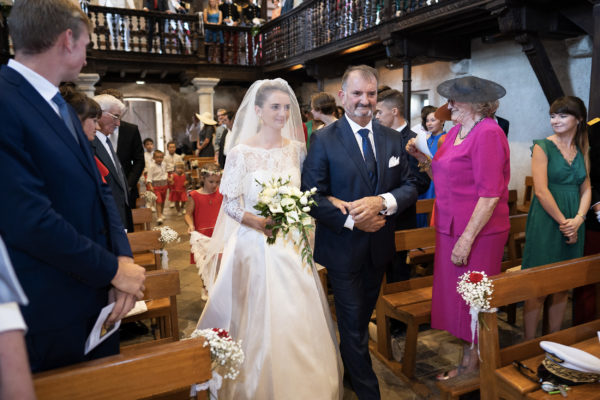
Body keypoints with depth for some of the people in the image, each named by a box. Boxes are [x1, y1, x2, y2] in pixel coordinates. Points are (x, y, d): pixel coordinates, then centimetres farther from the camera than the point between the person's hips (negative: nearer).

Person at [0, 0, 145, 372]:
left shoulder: (62, 106, 11)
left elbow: (99, 188, 7)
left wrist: (124, 258, -6)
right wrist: (114, 269, -15)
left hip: (99, 297, 8)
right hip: (51, 310, -8)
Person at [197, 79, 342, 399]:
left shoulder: (297, 148, 4)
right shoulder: (241, 152, -8)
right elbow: (229, 204, -7)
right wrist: (259, 222, -22)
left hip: (292, 244, 4)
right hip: (255, 245, -3)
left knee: (300, 322, 10)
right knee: (260, 322, 5)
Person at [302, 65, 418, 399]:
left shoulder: (393, 139, 2)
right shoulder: (324, 140, -11)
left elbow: (410, 186, 0)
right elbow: (312, 196, -15)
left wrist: (382, 202, -20)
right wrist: (352, 221, -23)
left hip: (380, 247, 5)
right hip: (343, 248, -5)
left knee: (362, 319, 24)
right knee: (353, 325, 8)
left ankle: (349, 368, 49)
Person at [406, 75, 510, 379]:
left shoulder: (488, 133, -15)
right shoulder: (456, 131, 10)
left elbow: (490, 195, -20)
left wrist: (466, 239, -21)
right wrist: (422, 158, 0)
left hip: (477, 234, -8)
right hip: (451, 229, 8)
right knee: (455, 294, 15)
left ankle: (470, 365, 25)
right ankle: (469, 355, 32)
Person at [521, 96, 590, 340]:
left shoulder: (582, 150, 12)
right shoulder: (543, 147, -5)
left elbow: (586, 189, 9)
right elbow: (541, 191, -12)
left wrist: (578, 220, -7)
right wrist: (563, 222, -11)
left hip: (573, 225, 6)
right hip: (546, 222, -5)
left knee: (562, 287, 12)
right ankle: (529, 345, 9)